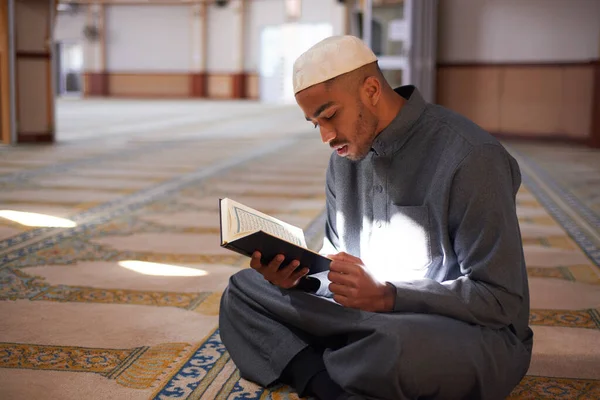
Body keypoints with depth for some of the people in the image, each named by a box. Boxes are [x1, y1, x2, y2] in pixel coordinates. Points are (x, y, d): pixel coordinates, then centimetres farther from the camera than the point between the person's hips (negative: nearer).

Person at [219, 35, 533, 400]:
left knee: (395, 343, -42)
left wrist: (385, 296, -27)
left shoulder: (471, 158, -20)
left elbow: (501, 300, -19)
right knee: (242, 290, 2)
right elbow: (339, 264, 11)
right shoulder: (347, 156, 4)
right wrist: (298, 276, -11)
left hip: (478, 335, -7)